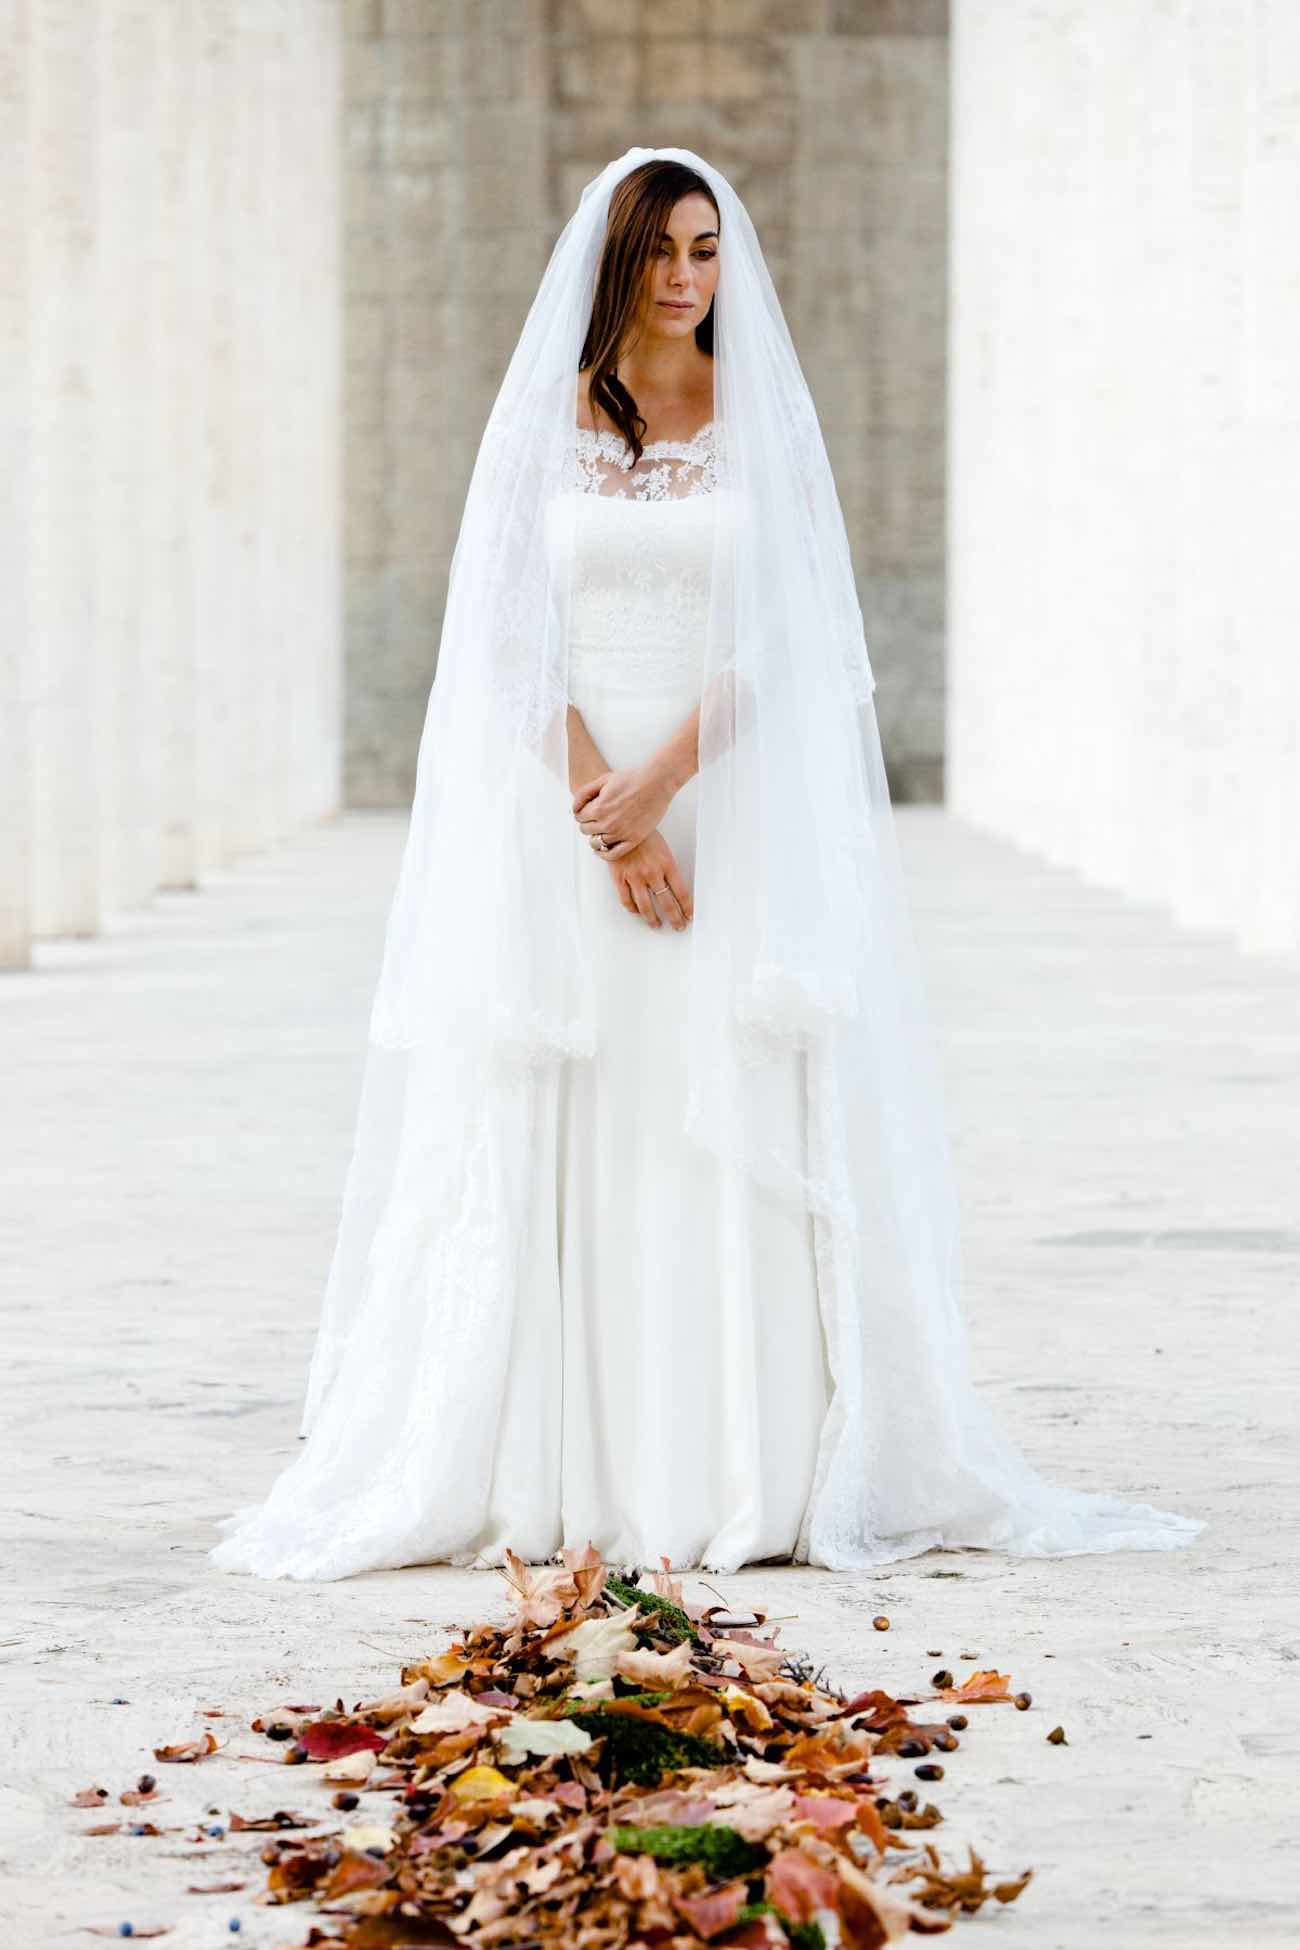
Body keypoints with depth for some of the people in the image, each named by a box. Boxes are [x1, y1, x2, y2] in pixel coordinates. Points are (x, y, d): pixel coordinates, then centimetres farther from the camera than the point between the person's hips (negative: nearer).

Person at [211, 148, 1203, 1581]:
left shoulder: (766, 425, 6)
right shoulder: (540, 427, 6)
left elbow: (781, 640, -2)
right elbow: (518, 640, -1)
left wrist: (662, 779, -14)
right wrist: (607, 820, -11)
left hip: (734, 806, 0)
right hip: (566, 811, 0)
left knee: (734, 1135, -4)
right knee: (570, 1144, -2)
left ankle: (749, 1475, -2)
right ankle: (561, 1480, 0)